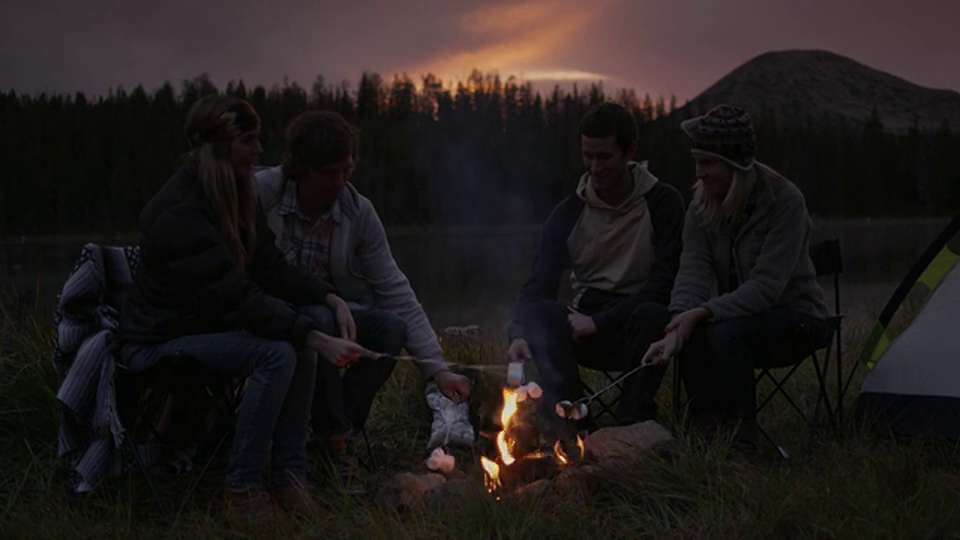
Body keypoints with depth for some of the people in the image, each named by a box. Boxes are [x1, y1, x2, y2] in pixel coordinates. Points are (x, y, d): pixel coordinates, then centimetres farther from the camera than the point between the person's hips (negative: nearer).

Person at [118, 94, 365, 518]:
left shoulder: (236, 197, 3)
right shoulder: (179, 212, -27)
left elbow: (271, 268, 4)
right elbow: (236, 297, -32)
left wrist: (329, 299, -13)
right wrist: (316, 339, -34)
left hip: (207, 324, 9)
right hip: (158, 342, -9)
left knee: (301, 342, -13)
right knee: (276, 354, -28)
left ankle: (288, 478, -7)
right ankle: (241, 486, -15)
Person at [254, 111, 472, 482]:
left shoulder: (359, 211, -6)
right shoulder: (260, 193, -16)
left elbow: (395, 292, -8)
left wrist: (437, 368, -16)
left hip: (326, 311, 4)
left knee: (391, 327, -25)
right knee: (318, 321, -36)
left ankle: (335, 435, -13)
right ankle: (335, 437, -18)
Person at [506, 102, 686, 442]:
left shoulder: (663, 202, -5)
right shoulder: (569, 212, 3)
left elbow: (664, 284, -11)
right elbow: (539, 285, -6)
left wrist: (599, 322, -17)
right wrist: (519, 335, -27)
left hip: (641, 321, -2)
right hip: (588, 328, 3)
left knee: (651, 315, -36)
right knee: (539, 312, -27)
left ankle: (634, 423, -24)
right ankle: (566, 420, -31)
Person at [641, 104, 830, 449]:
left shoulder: (785, 201, -21)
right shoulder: (702, 207, -4)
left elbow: (766, 285, -26)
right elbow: (693, 273, -15)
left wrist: (705, 312, -36)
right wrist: (678, 326, -34)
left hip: (794, 316, -5)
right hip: (739, 314, 5)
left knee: (725, 333, -35)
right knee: (691, 334, -29)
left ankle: (742, 443, -25)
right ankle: (708, 432, -22)